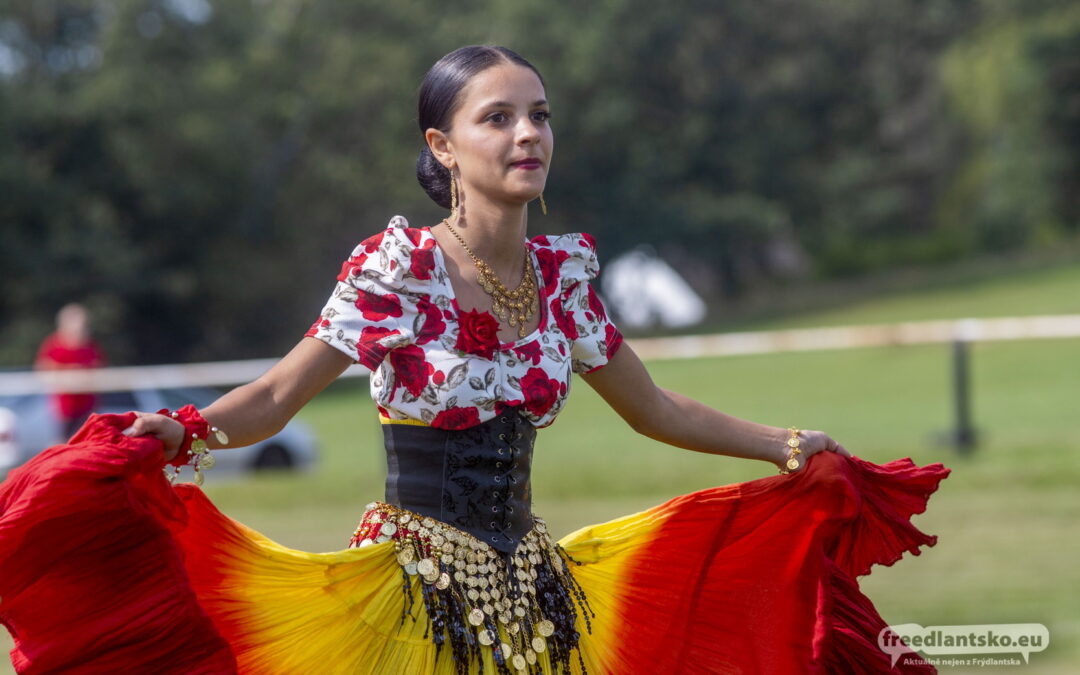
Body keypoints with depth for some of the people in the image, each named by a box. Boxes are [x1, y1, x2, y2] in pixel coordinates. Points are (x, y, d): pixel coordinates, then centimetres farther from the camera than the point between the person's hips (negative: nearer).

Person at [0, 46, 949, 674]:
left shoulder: (561, 272, 6)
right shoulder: (398, 267, -9)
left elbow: (655, 409, 18)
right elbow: (279, 395, -9)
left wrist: (792, 447, 19)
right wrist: (183, 433, -28)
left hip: (528, 576, 5)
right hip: (415, 580, -5)